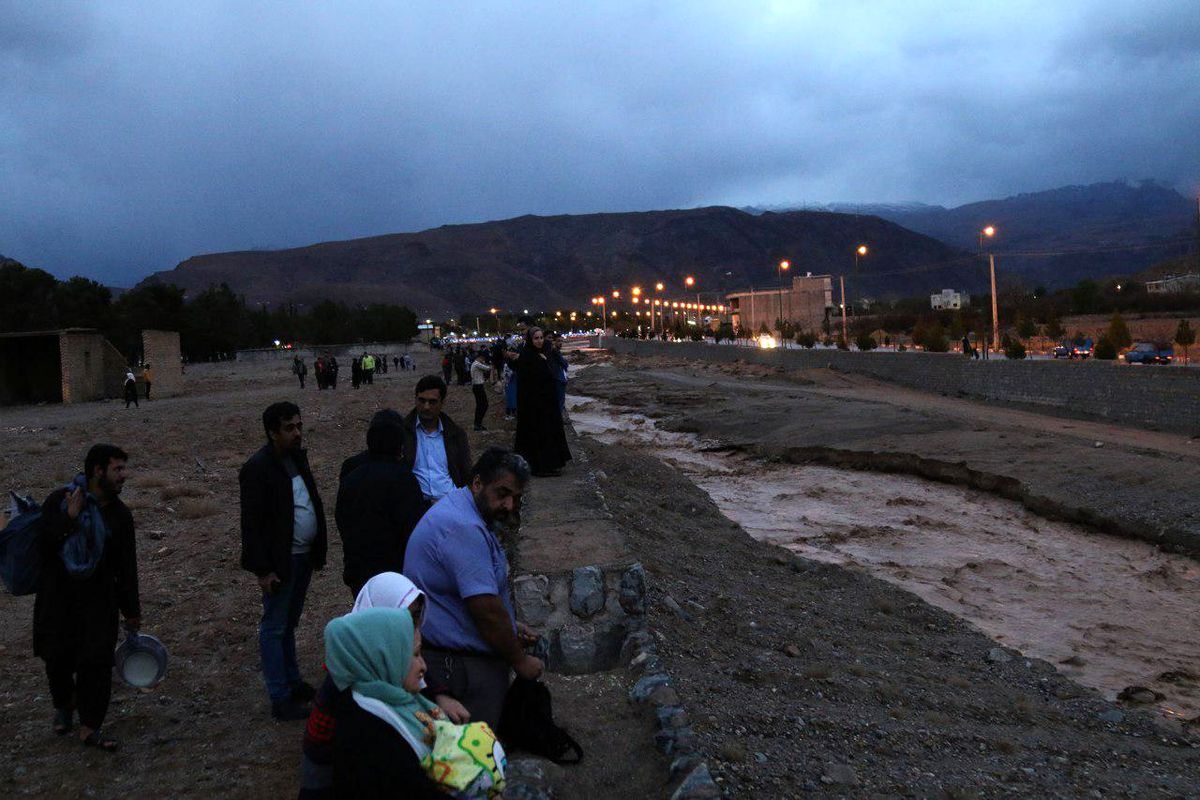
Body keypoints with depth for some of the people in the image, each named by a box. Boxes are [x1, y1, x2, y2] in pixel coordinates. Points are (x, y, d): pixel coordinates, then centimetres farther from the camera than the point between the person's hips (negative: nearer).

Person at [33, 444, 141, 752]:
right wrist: (69, 519, -26)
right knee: (58, 658, 7)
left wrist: (132, 610, 8)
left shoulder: (120, 515, 2)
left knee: (97, 661, -4)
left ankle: (90, 727, 8)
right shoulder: (59, 501, -7)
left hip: (98, 599, 2)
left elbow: (126, 567, 7)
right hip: (57, 597, -1)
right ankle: (64, 704, 39)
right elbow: (42, 547, -13)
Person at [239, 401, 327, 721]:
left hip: (303, 555, 8)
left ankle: (292, 681, 33)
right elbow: (252, 524, -18)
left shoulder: (298, 457, 6)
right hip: (280, 561, -8)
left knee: (289, 623, 20)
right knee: (274, 628, 3)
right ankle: (280, 700, 10)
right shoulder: (258, 468, -18)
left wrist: (318, 550, 11)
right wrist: (263, 570, -19)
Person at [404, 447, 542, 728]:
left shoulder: (464, 516, 10)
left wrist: (510, 627, 16)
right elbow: (486, 610, -25)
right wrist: (520, 660, -13)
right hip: (464, 666, -10)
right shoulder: (464, 528, -25)